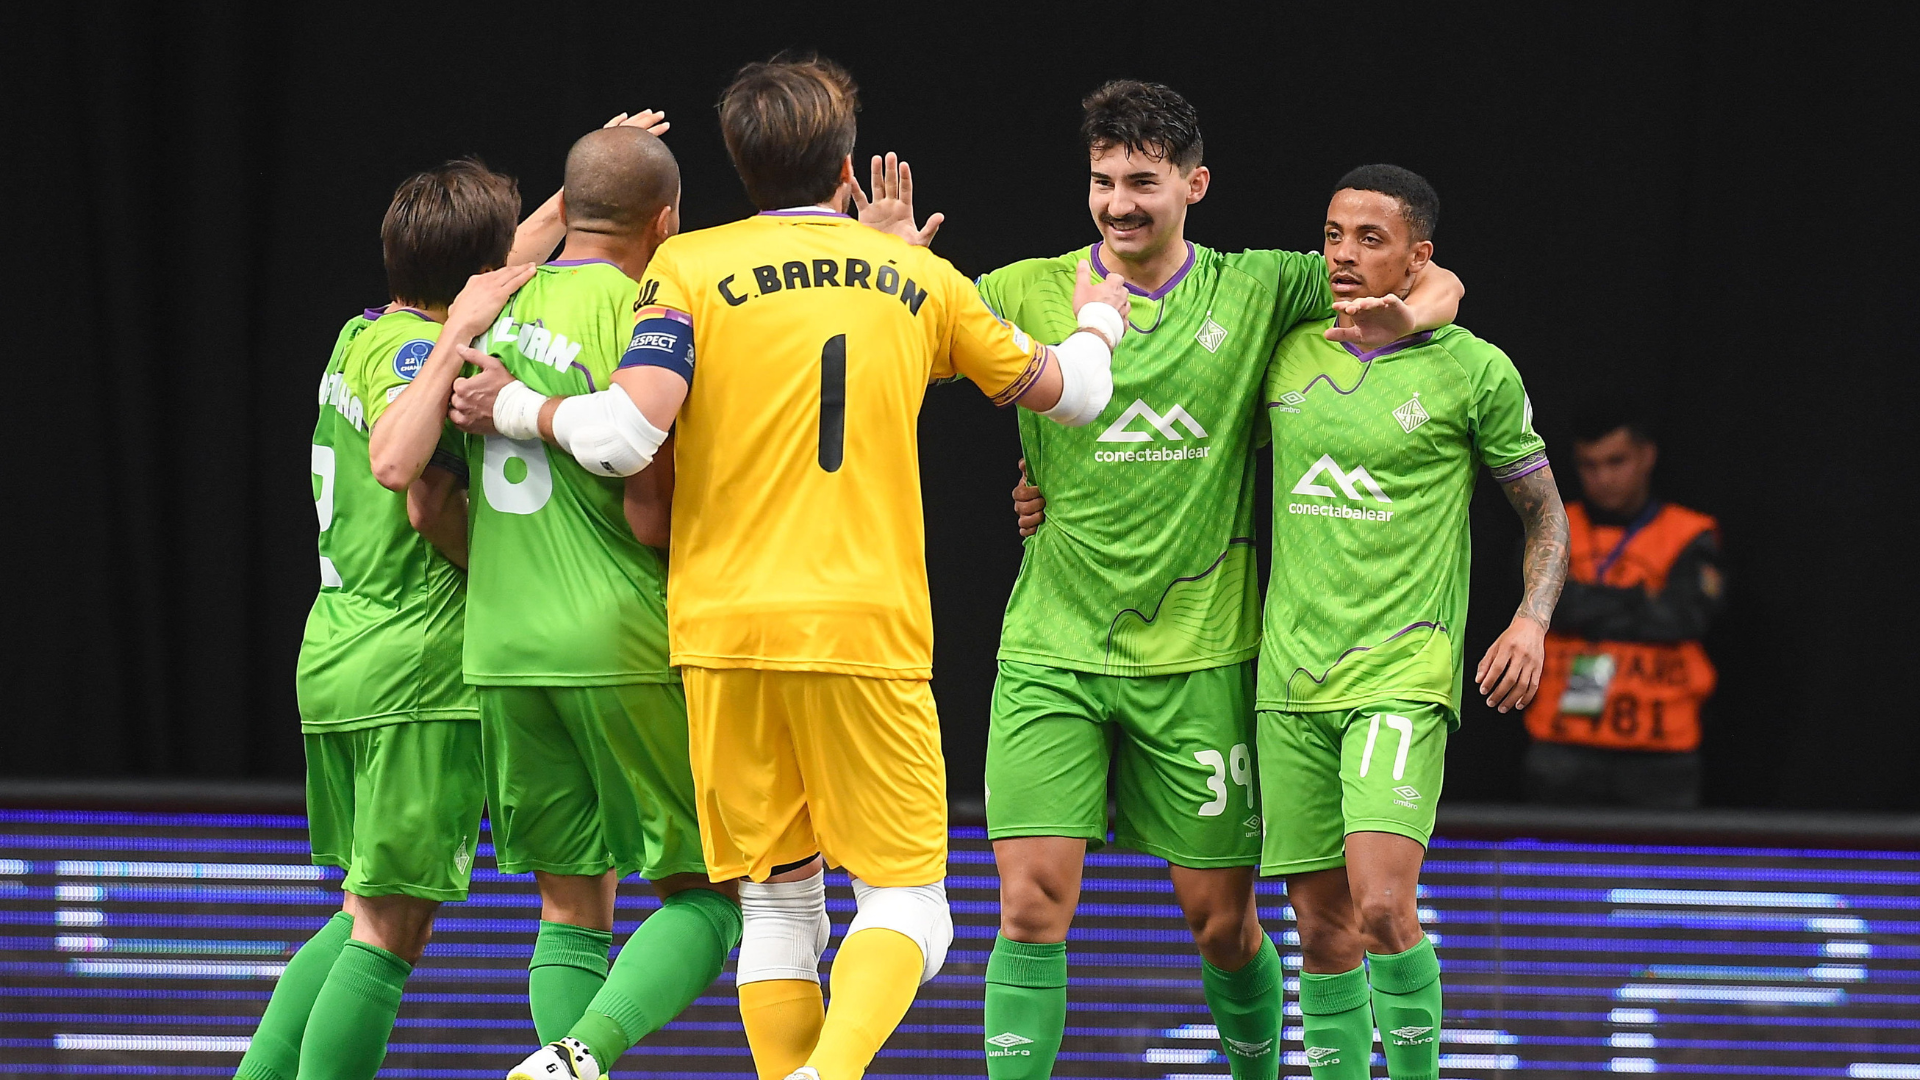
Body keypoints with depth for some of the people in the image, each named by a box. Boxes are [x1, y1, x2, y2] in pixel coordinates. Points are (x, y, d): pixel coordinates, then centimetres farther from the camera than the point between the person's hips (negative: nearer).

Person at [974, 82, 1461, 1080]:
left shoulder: (1254, 292, 3)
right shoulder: (1027, 294, 1)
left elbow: (1437, 286, 9)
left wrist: (1401, 318, -14)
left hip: (1197, 657, 1)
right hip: (1053, 651, -1)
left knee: (1222, 920, 6)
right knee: (1033, 898, -12)